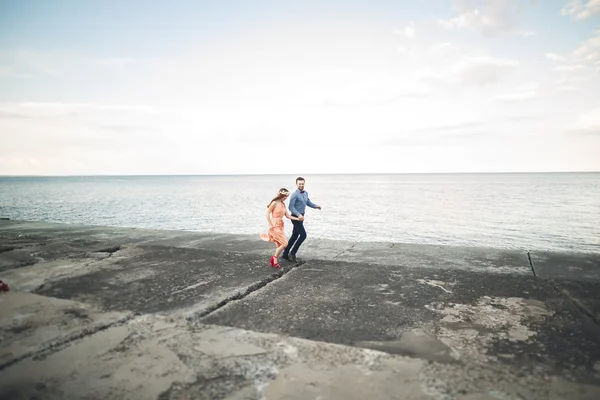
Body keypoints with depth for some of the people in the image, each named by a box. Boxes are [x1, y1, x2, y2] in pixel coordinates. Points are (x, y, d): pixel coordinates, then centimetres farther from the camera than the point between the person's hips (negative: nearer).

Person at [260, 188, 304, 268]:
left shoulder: (283, 204, 11)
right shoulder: (275, 203, -11)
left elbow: (287, 215, 13)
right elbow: (267, 213, -11)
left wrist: (298, 219, 7)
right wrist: (270, 225, -15)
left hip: (280, 226, 8)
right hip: (275, 226, -8)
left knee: (280, 245, 10)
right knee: (284, 243, -11)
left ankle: (274, 260, 21)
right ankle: (275, 258, 4)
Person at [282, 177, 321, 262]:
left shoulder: (305, 193, 10)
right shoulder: (294, 194, -16)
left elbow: (308, 203, 18)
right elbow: (291, 207, -21)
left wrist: (316, 206, 2)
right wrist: (299, 215, -31)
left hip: (301, 217, 9)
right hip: (296, 217, -9)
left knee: (295, 236, 13)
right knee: (303, 235, -11)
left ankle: (285, 254, 22)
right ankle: (292, 253, 1)